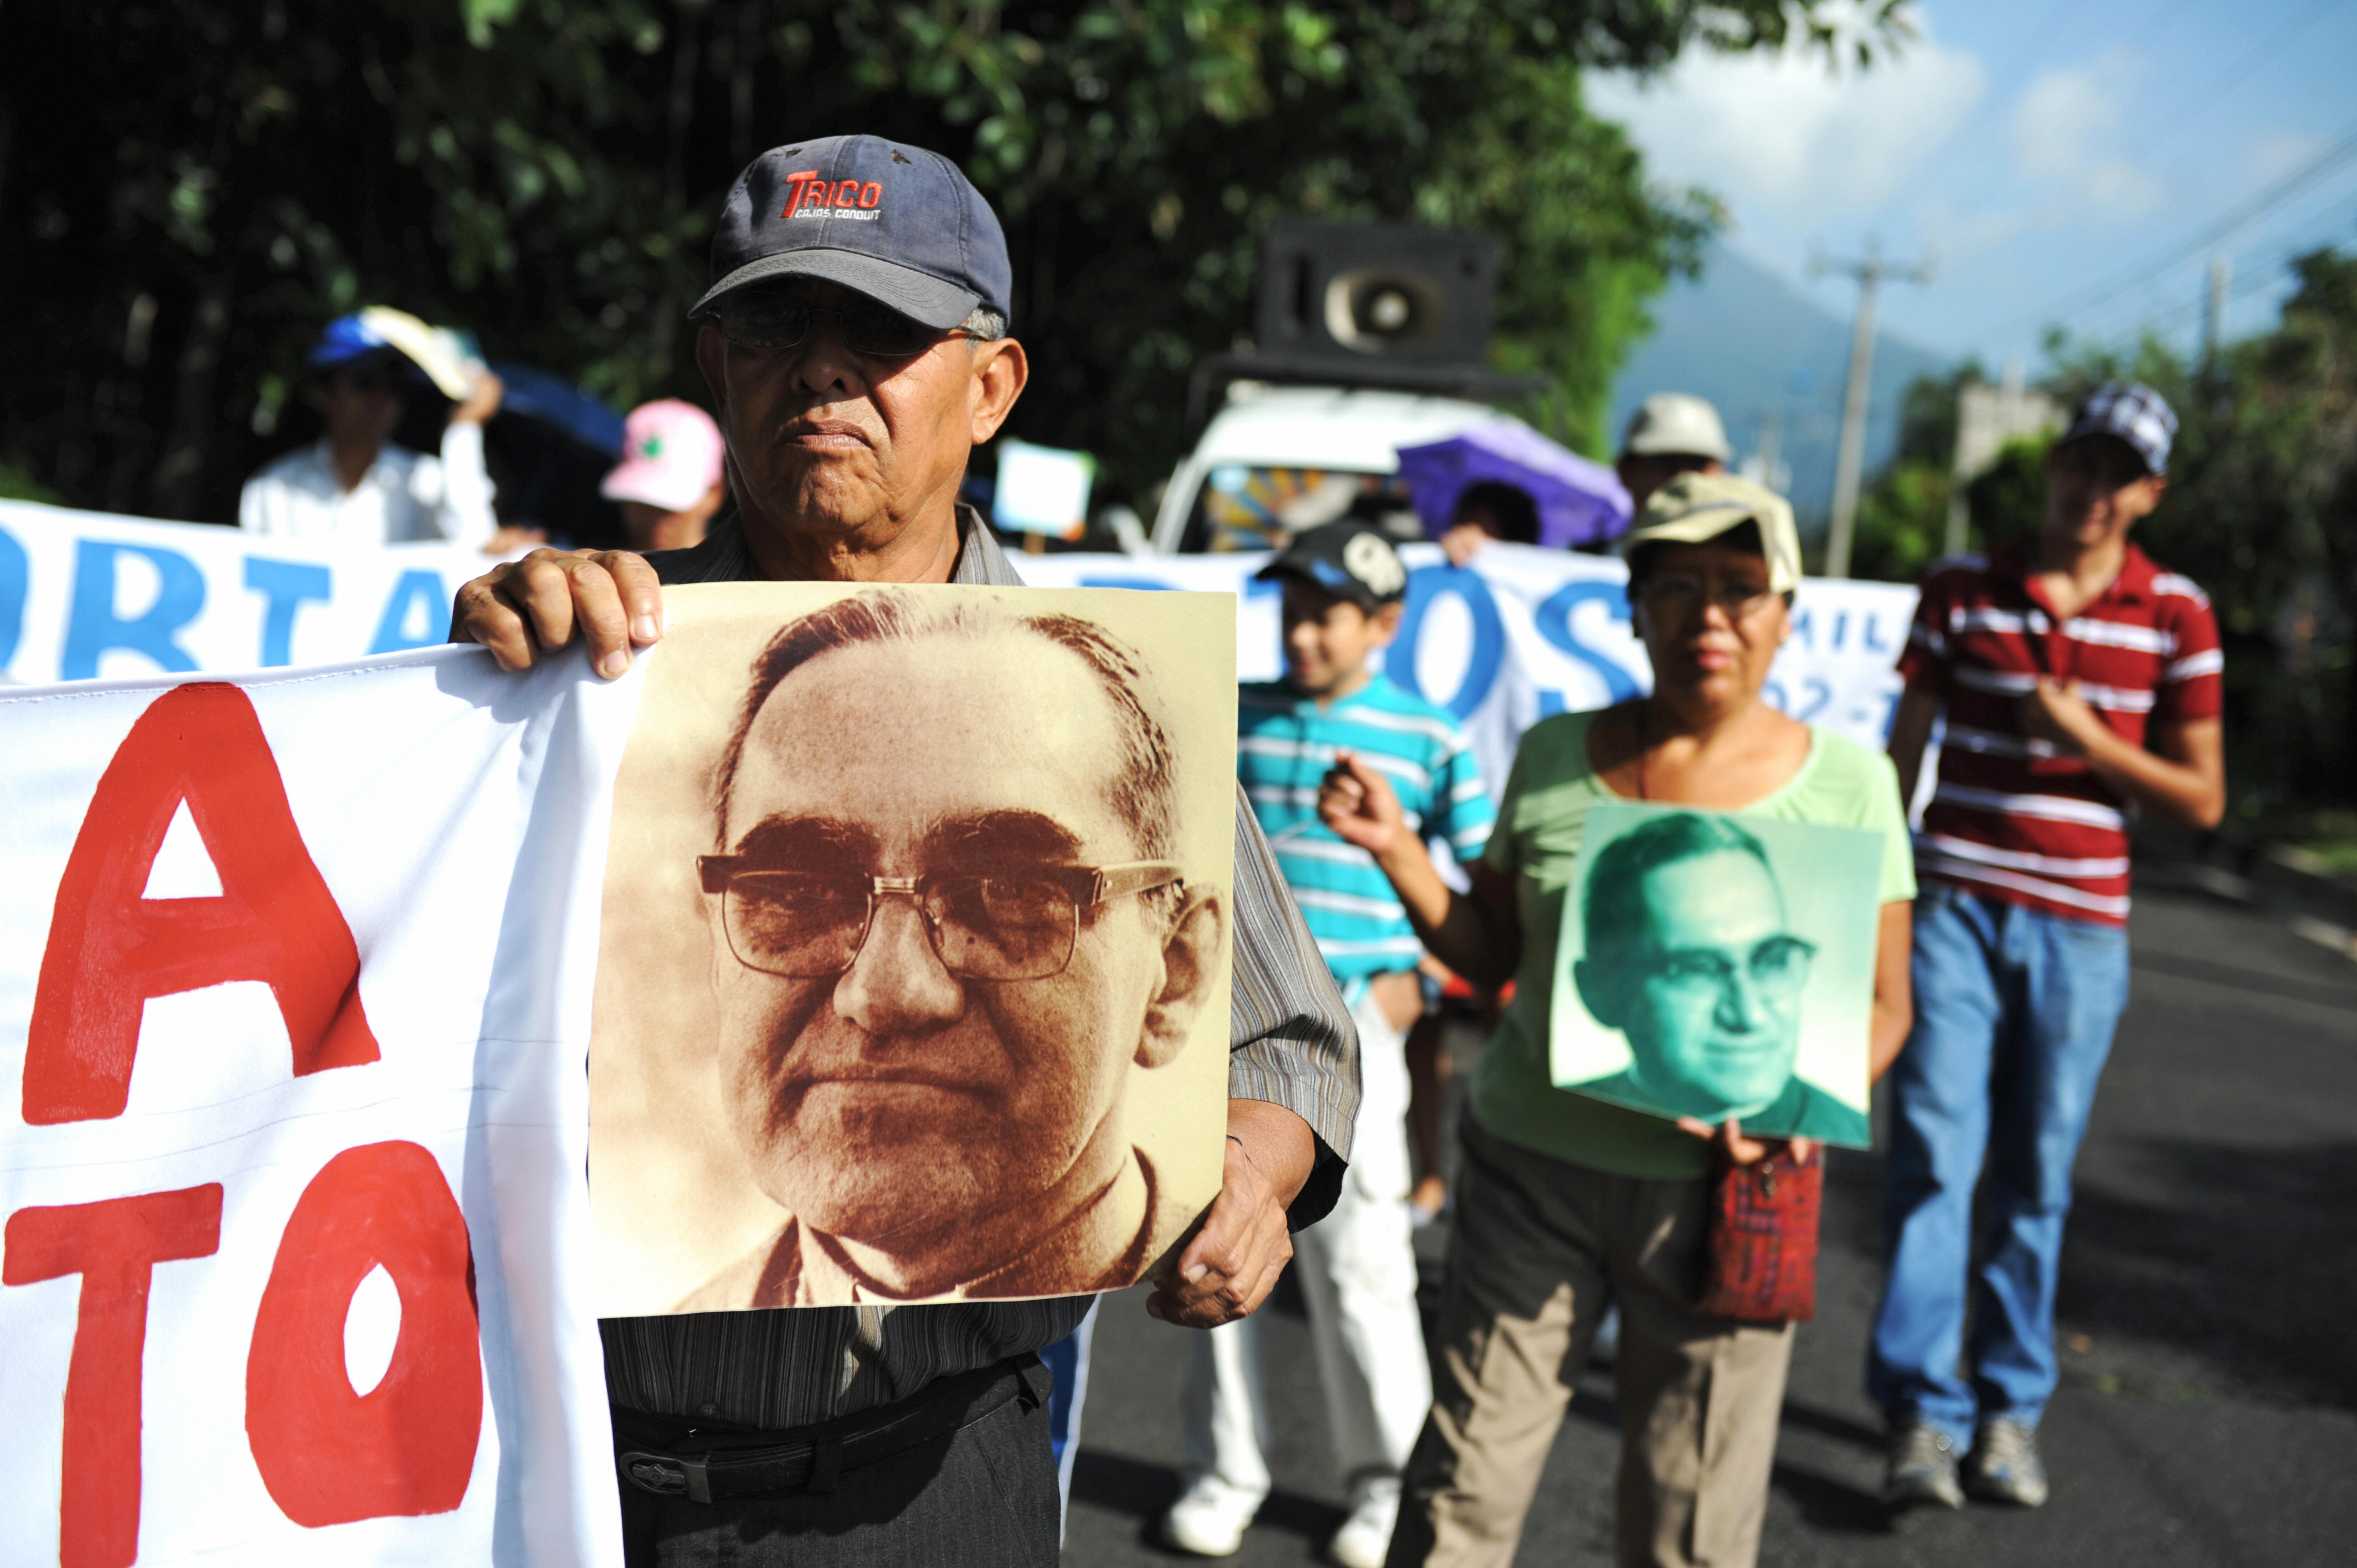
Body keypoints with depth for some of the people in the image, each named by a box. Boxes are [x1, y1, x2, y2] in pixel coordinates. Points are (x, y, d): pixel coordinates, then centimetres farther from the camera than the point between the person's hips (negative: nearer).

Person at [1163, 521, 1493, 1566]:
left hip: (1349, 1027, -3)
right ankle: (1226, 1471, 20)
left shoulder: (1427, 740, 0)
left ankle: (1388, 1481, 15)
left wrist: (1419, 979, -3)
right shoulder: (1237, 718, 8)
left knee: (1356, 1256, -2)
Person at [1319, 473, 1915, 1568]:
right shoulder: (1556, 755, 3)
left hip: (1718, 1197, -1)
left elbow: (1881, 1003, 2)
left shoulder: (1845, 783, -1)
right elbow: (1488, 954, 9)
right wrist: (1396, 850, -7)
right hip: (1532, 1169, 1)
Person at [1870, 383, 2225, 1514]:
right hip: (1954, 908, 0)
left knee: (2037, 1178, 6)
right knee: (1936, 1156, -9)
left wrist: (2086, 738, -11)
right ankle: (1920, 1416, -6)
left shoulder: (2177, 615, 4)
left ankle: (2009, 1410, 18)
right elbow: (1901, 752, 10)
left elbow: (2202, 798, 4)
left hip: (2080, 930, 1)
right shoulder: (1962, 590, 5)